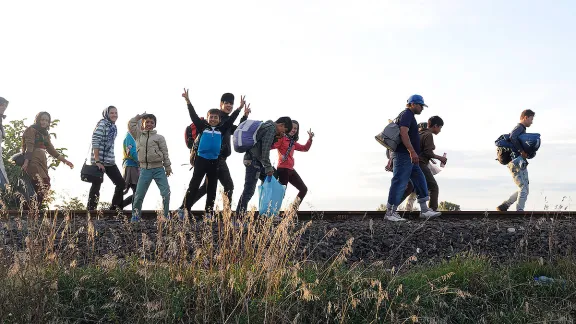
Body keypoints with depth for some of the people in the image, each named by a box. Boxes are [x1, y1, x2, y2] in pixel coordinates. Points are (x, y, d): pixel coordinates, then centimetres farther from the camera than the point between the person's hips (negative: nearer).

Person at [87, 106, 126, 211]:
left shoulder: (113, 127, 15)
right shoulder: (102, 123, -8)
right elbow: (95, 142, -16)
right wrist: (97, 161, -21)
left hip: (110, 161, 8)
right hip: (99, 161, -8)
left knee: (121, 183, 7)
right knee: (96, 185, -4)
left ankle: (114, 208, 14)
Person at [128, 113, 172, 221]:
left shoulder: (159, 137, 4)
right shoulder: (138, 135, 10)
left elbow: (165, 153, 4)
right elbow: (131, 124, 3)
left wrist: (168, 167, 2)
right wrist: (140, 116, 5)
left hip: (159, 169, -1)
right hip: (145, 169, 1)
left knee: (166, 193, -6)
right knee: (139, 195, 0)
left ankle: (166, 216, 6)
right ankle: (135, 216, 13)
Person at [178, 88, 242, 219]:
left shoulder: (221, 129, 8)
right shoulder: (203, 126, 2)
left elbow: (231, 119, 9)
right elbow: (193, 115, -3)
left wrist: (239, 108, 2)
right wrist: (188, 101, -10)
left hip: (214, 161, 3)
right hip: (201, 159, -3)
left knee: (212, 188, 9)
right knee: (194, 185, -3)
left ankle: (209, 213, 17)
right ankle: (184, 209, 1)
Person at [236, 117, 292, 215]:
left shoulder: (267, 126, 19)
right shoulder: (272, 128, -12)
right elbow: (265, 150, -18)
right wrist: (268, 167, -15)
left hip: (256, 160, 10)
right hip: (253, 160, -10)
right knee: (249, 189, -11)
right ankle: (239, 214, -10)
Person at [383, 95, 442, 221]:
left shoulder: (409, 116, 24)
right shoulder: (407, 114, -8)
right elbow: (404, 133, -22)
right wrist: (412, 152, -29)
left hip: (409, 156, 11)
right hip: (404, 155, -11)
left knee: (420, 182, 9)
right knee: (399, 183, -9)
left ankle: (424, 210, 11)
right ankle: (390, 213, -5)